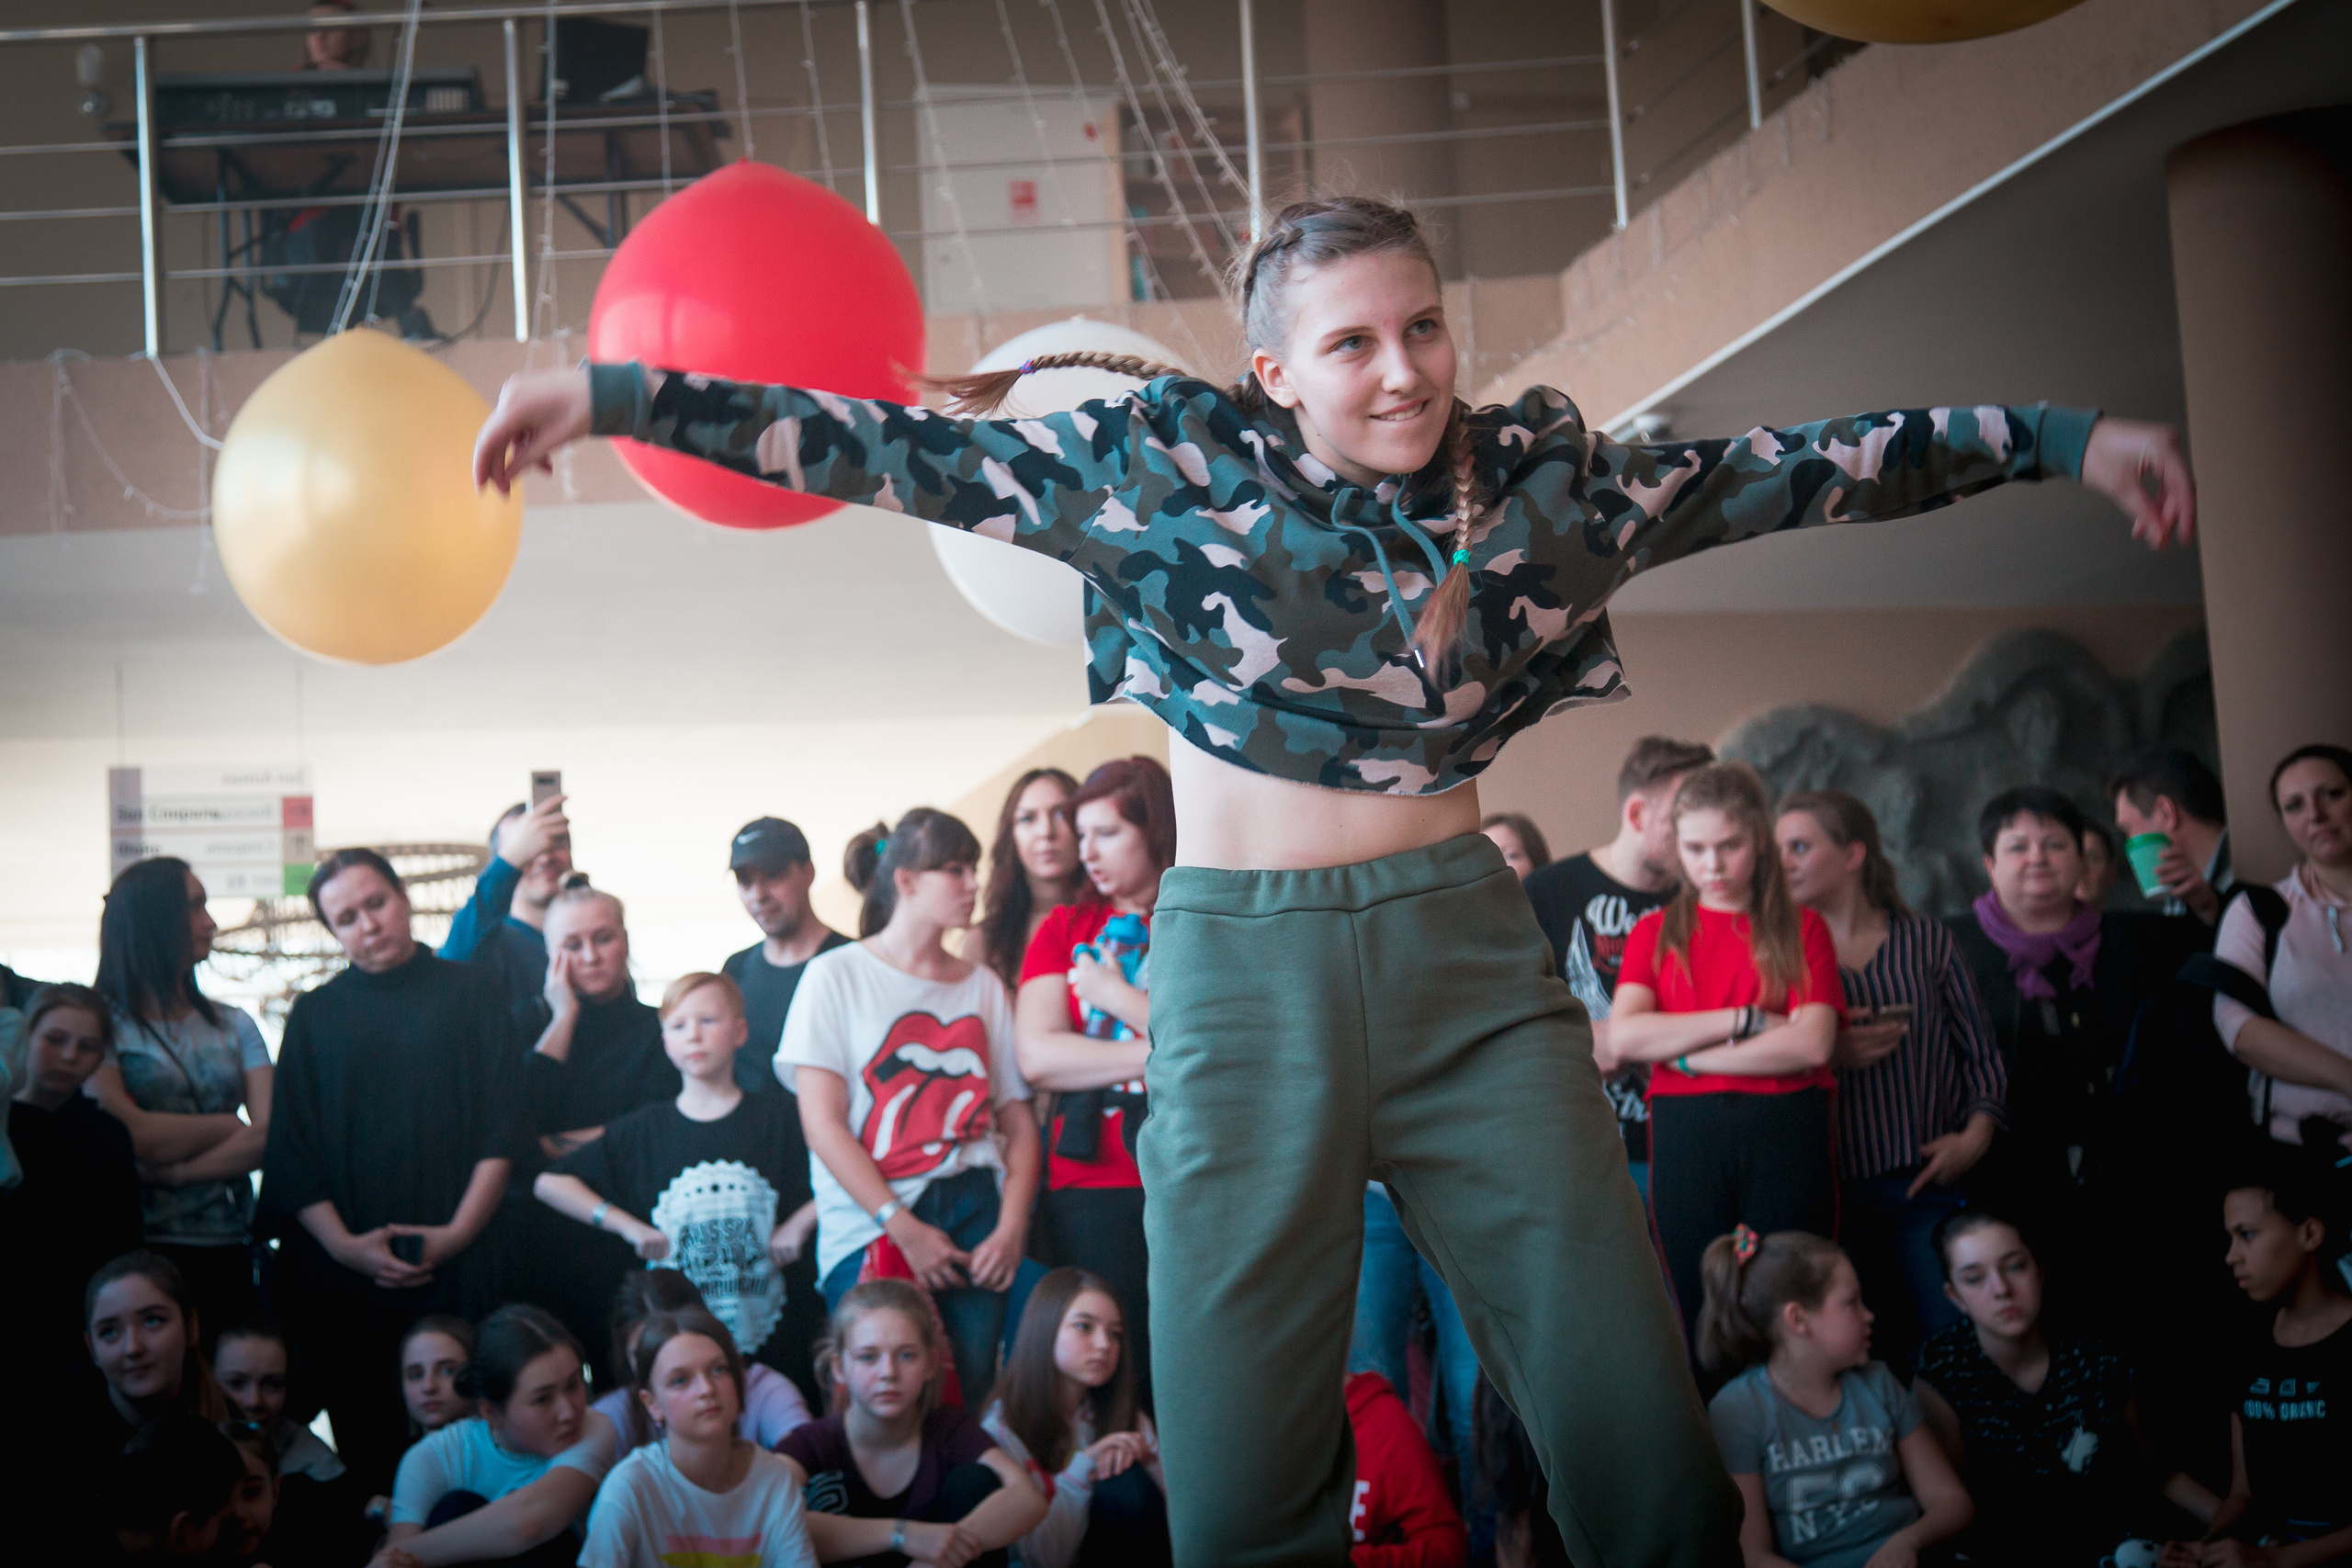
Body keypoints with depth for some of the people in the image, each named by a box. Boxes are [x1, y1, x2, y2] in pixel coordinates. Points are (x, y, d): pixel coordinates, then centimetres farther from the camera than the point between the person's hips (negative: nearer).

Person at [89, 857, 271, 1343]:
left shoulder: (233, 1025, 14)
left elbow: (273, 1136, 1)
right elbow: (130, 1137, -11)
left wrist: (177, 1172, -10)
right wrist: (231, 1125, 1)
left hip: (228, 1249, 4)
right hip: (144, 1248, -4)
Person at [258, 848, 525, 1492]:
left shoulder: (468, 993, 10)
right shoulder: (315, 1015, 13)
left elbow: (503, 1126, 4)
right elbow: (290, 1149, 6)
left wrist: (460, 1231, -8)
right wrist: (343, 1244, -8)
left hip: (453, 1263, -1)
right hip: (342, 1268, 1)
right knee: (363, 1444, -4)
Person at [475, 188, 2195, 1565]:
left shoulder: (1538, 477, 6)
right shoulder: (1174, 464, 0)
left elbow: (1789, 471, 11)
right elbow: (911, 453, 0)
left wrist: (2054, 434, 9)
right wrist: (618, 396, -2)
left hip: (1471, 957, 2)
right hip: (1246, 969, -1)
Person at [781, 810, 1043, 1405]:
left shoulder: (983, 986, 15)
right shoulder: (837, 976, 3)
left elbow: (1019, 1120, 11)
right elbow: (823, 1124, -4)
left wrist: (1012, 1226, -6)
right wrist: (904, 1228, -11)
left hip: (975, 1216, 3)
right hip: (871, 1228, -3)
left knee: (970, 1396, -4)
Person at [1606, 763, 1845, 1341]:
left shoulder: (1801, 928, 8)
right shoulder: (1655, 932, 12)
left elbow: (1812, 1044, -7)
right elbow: (1622, 1038, -4)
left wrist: (1679, 1052, -7)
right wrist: (1745, 1020, -8)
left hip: (1786, 1135, -1)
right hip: (1685, 1136, 1)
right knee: (1698, 1311, 3)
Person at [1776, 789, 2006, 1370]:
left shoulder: (1925, 941, 9)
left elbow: (1982, 1051, 10)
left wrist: (1976, 1135, -3)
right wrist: (1828, 1055, -15)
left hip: (1927, 1183, 1)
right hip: (1832, 1187, 0)